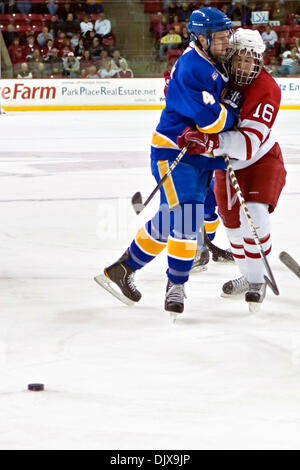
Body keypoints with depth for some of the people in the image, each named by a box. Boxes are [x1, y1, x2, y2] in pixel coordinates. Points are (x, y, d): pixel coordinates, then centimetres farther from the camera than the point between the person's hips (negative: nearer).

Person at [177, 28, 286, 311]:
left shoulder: (267, 91, -30)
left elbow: (249, 143, -39)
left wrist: (210, 141, -53)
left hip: (262, 160, -5)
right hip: (227, 163, 5)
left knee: (254, 215, -23)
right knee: (233, 222, 9)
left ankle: (258, 280, -7)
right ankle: (249, 276, 30)